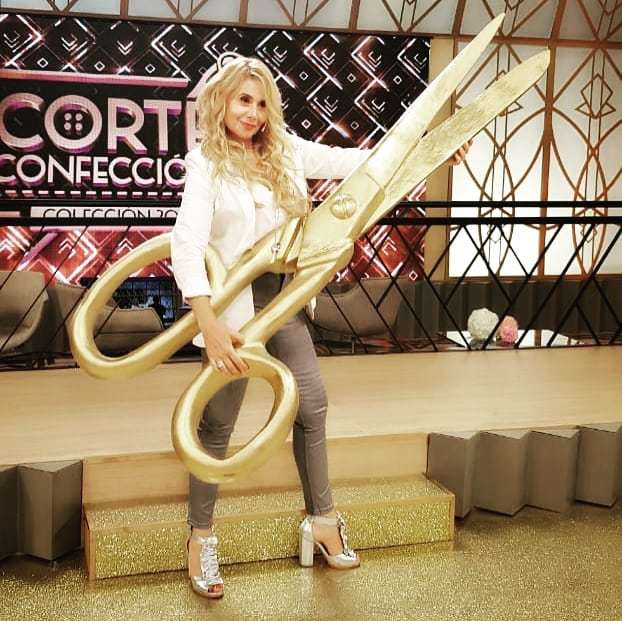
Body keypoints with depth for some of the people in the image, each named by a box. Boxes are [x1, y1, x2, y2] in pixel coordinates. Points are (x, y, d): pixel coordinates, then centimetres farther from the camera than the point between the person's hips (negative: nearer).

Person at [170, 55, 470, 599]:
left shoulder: (285, 150, 5)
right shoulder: (206, 161, -11)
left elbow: (353, 161, 5)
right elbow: (187, 242, -22)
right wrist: (208, 322, -34)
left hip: (282, 293, 6)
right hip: (232, 299, -5)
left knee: (311, 403, 9)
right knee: (218, 422, 2)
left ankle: (322, 519, 26)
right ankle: (201, 536, 17)